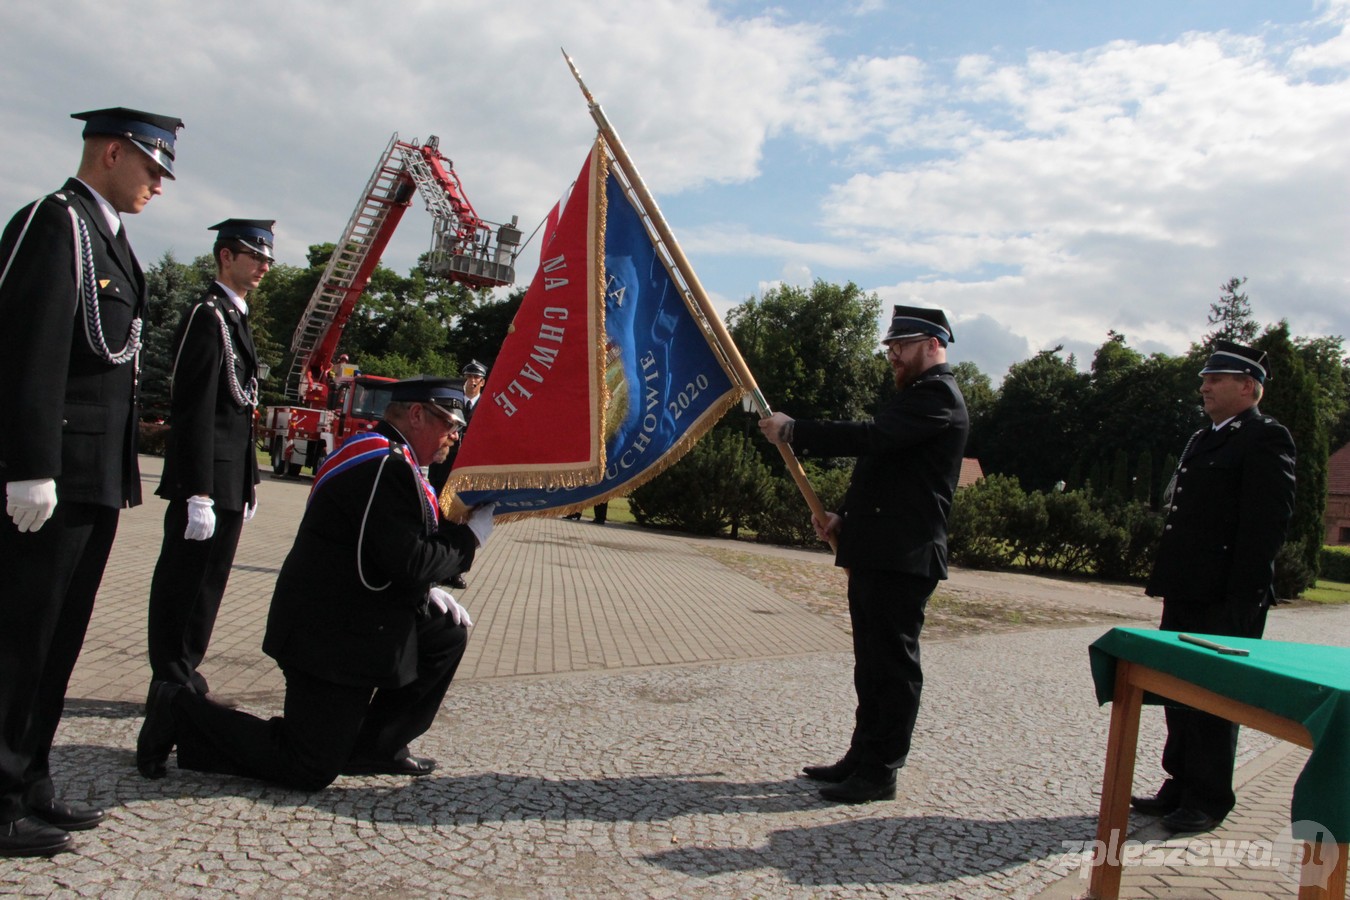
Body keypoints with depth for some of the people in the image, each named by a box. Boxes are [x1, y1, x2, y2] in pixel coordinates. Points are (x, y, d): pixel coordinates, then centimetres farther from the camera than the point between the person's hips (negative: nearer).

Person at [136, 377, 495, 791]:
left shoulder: (383, 458, 13)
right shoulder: (386, 465, -21)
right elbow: (410, 563, -26)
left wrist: (430, 591, 4)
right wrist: (471, 535, -12)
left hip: (351, 620, 10)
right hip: (330, 635, -10)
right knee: (309, 771, -2)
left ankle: (377, 745, 16)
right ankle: (180, 712, 9)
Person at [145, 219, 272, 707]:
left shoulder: (237, 318, 17)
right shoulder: (208, 316, -12)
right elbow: (196, 412, -19)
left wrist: (249, 482, 18)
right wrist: (198, 494, -23)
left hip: (230, 482, 10)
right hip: (205, 480, -10)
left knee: (209, 580, 15)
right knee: (184, 581, 0)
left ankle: (184, 677, 26)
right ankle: (173, 685, 11)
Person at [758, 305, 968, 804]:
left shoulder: (937, 396, -11)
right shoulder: (917, 395, 23)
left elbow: (871, 438, -24)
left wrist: (793, 431, -18)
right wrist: (844, 515, 11)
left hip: (903, 556, -10)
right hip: (875, 552, 10)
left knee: (894, 663, -2)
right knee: (871, 662, 15)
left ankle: (880, 772, 7)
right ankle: (862, 756, 25)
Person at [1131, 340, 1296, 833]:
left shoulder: (1265, 438, -9)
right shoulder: (1203, 439, 18)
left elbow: (1267, 521, -16)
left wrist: (1243, 596, -20)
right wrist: (1166, 578, 15)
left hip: (1226, 598, -9)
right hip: (1186, 591, 9)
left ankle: (1209, 799, 15)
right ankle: (1181, 786, 27)